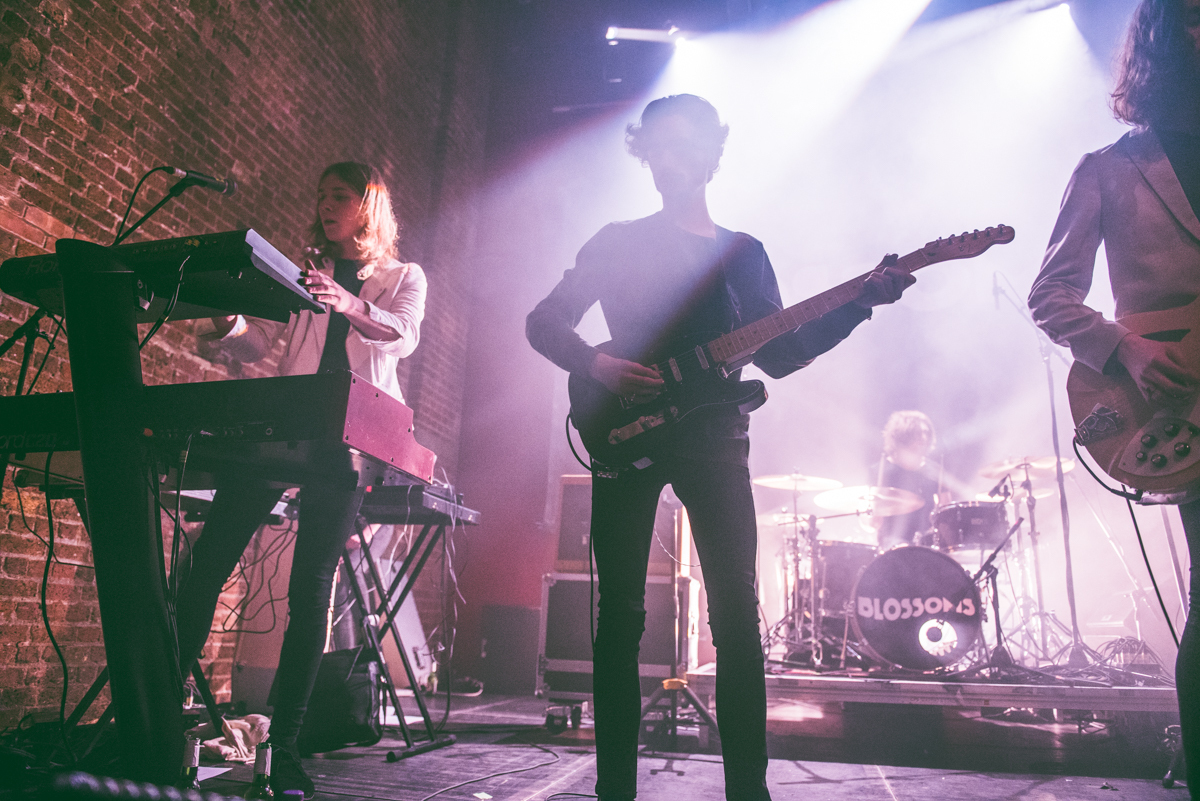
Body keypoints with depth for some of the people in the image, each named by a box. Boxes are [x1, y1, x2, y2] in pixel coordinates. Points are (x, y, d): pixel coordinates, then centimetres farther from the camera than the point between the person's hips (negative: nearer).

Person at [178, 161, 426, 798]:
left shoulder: (404, 278, 15)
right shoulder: (302, 275, 23)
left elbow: (402, 336, -7)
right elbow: (256, 347, 14)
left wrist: (349, 304, -26)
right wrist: (226, 325, -9)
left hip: (347, 438, -3)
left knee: (311, 588, -5)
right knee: (208, 562, -6)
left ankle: (283, 746, 2)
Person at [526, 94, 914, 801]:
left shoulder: (745, 252, 17)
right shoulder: (620, 241, 10)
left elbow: (778, 353, 10)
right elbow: (544, 322, 7)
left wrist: (861, 302, 0)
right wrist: (597, 365, -12)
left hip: (715, 437, 2)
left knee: (738, 615, -3)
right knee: (621, 615, 1)